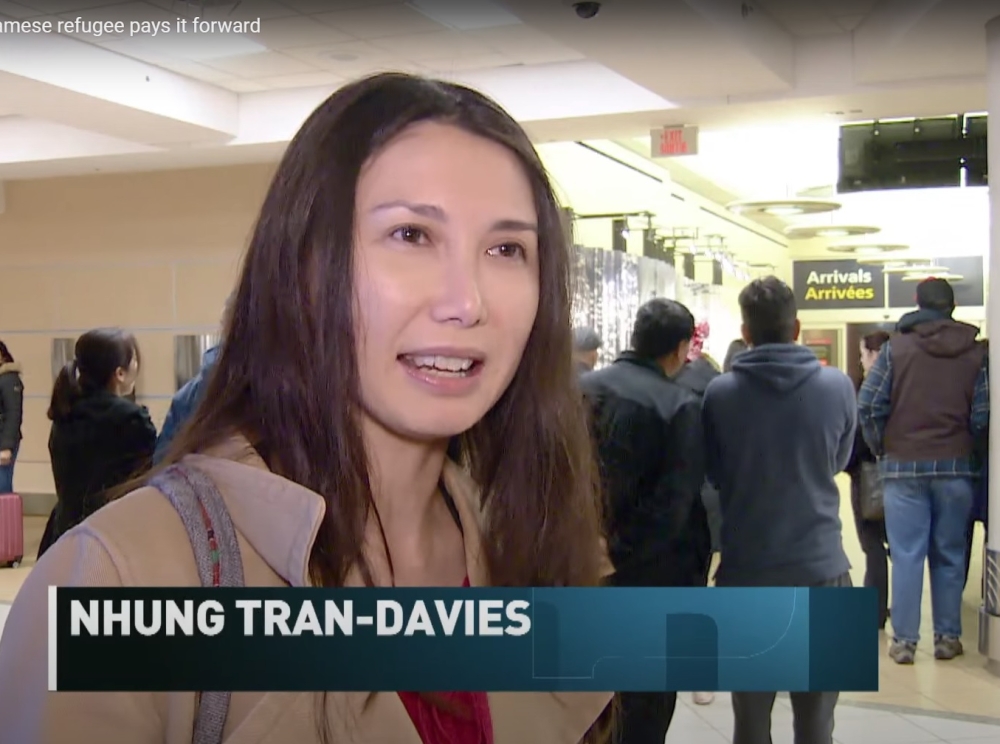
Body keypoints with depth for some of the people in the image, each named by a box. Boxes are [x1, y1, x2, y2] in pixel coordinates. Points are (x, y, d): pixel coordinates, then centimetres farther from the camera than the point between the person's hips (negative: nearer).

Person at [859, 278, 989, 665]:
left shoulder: (896, 346, -4)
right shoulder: (976, 352, 1)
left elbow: (869, 405, -9)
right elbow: (982, 415, -6)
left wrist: (881, 448, 6)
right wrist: (963, 447, 11)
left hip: (904, 465, -1)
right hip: (956, 466, 2)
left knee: (907, 556, 3)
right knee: (949, 556, 11)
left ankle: (904, 640, 5)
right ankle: (947, 637, 17)